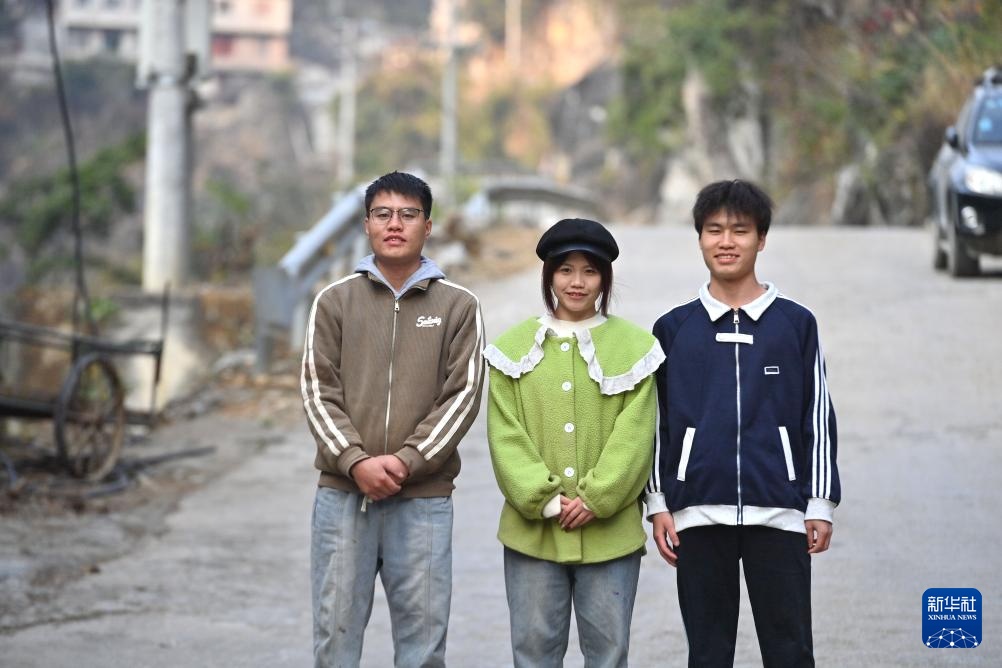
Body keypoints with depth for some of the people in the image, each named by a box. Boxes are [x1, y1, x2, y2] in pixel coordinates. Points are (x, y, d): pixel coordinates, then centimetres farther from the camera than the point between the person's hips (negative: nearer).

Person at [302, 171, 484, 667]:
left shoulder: (458, 306, 5)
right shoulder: (335, 301, 7)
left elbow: (462, 396, -2)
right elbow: (318, 393, 2)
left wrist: (407, 461, -12)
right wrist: (355, 461, -12)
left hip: (424, 500, -1)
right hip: (342, 495, 1)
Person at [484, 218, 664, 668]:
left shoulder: (635, 346, 2)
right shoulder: (514, 347, 5)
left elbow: (634, 435, -3)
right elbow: (506, 435, -1)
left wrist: (594, 500, -12)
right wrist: (546, 500, -11)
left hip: (610, 532, -1)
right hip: (533, 529, 1)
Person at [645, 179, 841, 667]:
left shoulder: (796, 324, 5)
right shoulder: (673, 328, 7)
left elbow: (817, 419, 6)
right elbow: (656, 423, 10)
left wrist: (821, 504, 2)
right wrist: (658, 504, 4)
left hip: (778, 514, -1)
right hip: (698, 513, 1)